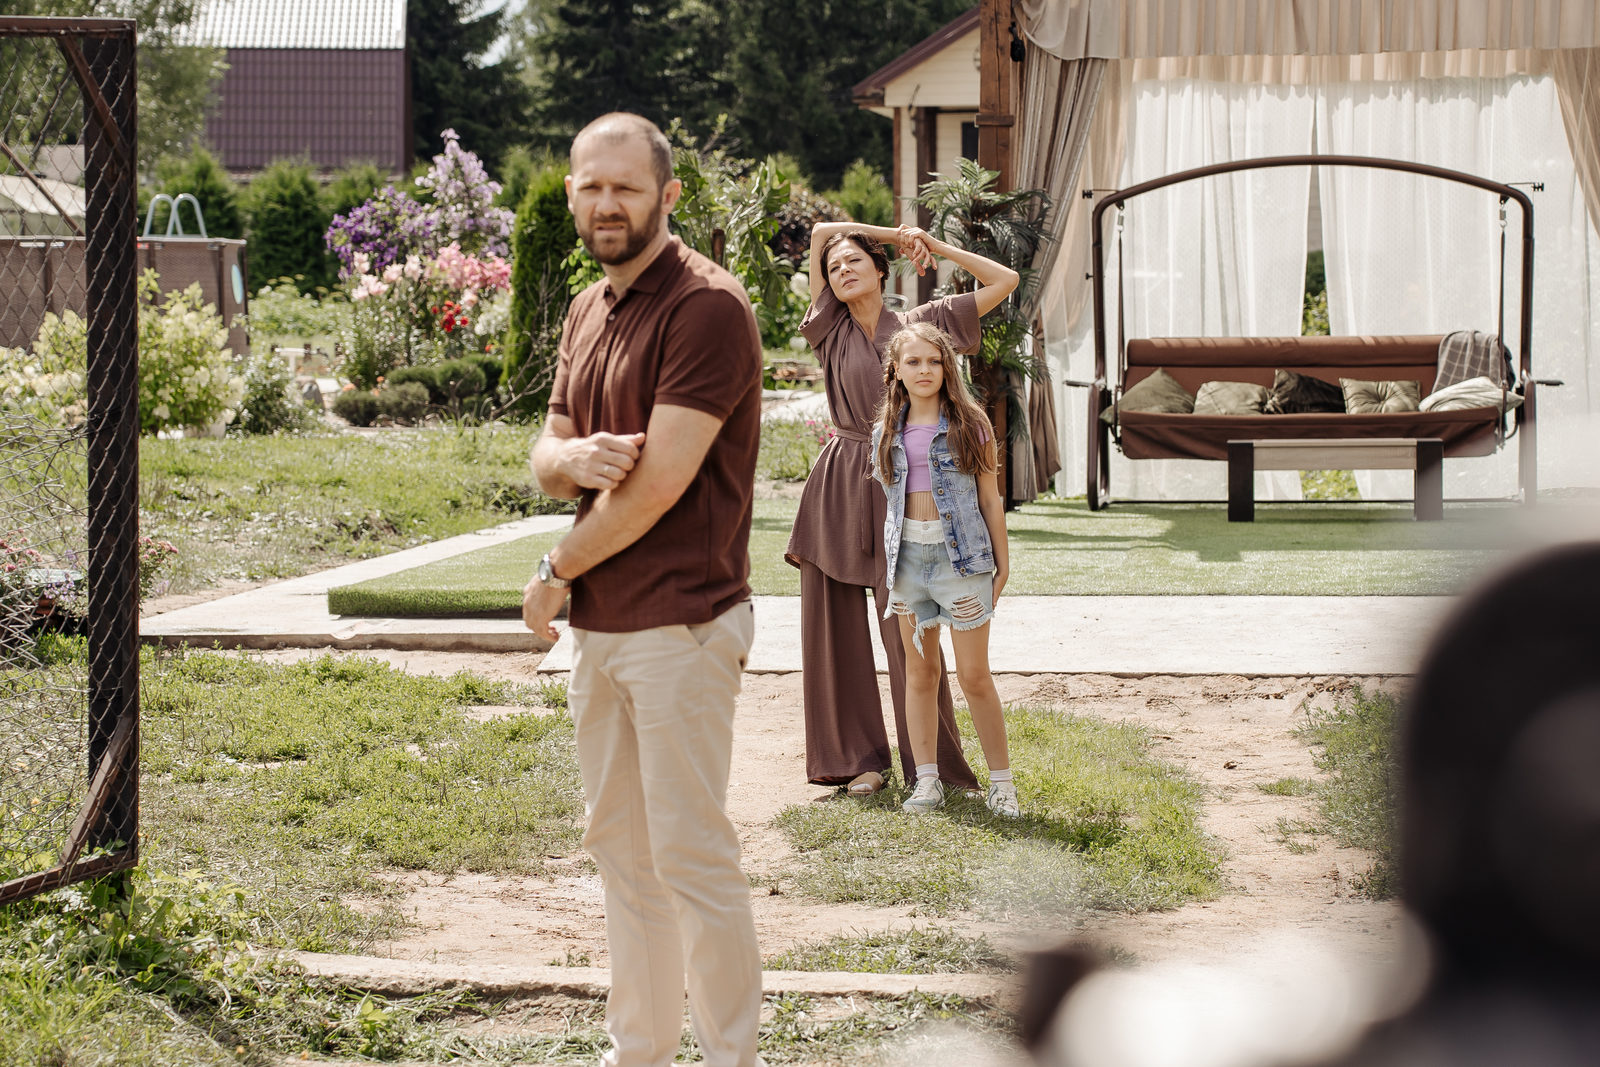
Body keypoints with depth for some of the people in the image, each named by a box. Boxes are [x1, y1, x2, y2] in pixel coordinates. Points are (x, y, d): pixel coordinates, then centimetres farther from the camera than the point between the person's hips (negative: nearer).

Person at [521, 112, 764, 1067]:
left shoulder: (708, 307, -14)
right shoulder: (588, 313, 14)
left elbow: (661, 481, -20)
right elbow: (547, 457, 15)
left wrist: (557, 573, -8)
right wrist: (576, 458, -11)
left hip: (679, 623, -9)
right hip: (598, 627, 9)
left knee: (692, 857, -5)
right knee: (620, 847, 14)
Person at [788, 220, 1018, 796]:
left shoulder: (918, 324, 4)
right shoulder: (832, 329, 7)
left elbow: (1004, 280, 8)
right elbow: (820, 232, 9)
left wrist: (938, 248, 8)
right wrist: (898, 232, 11)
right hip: (837, 486, 3)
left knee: (907, 628, -5)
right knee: (835, 626, 3)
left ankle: (934, 765, 3)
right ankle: (859, 756, 13)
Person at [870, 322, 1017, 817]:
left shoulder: (969, 424, -1)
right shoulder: (888, 432, 9)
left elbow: (989, 497, 2)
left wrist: (1001, 560, 1)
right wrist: (887, 563, 14)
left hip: (960, 553, -4)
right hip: (908, 553, 4)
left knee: (974, 675, -3)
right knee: (919, 670, 7)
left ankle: (1001, 781, 6)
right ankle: (927, 781, 14)